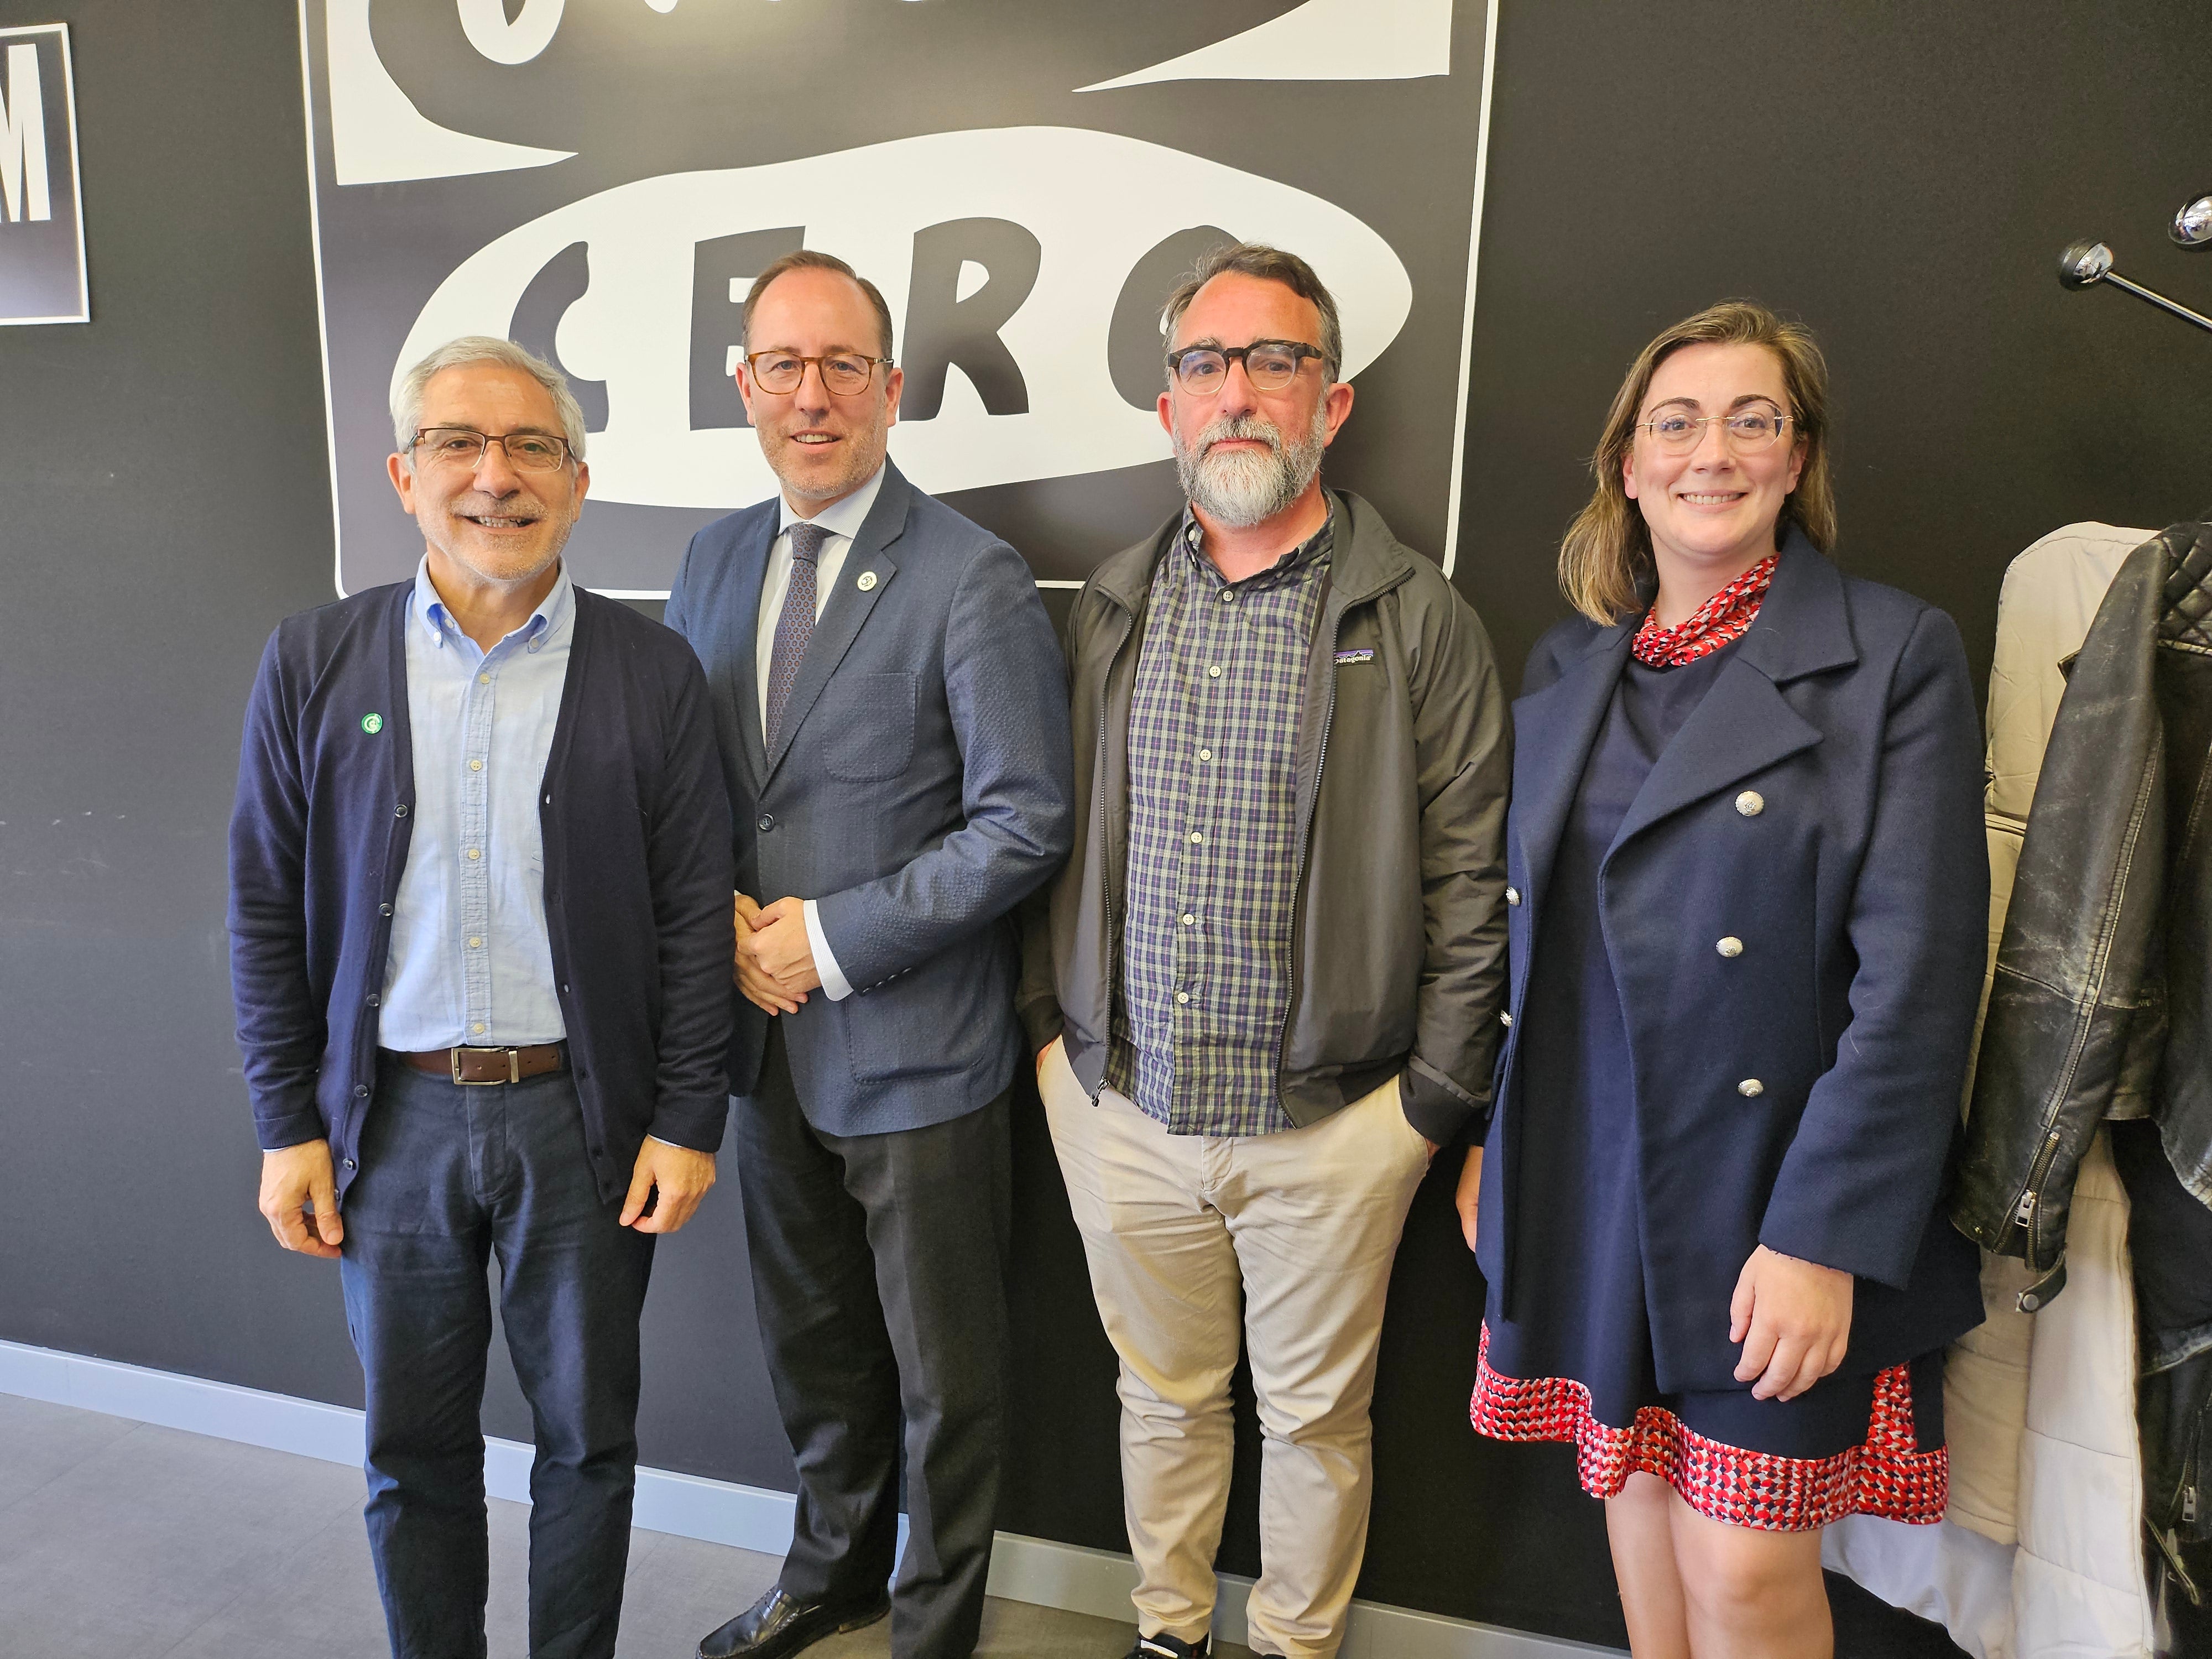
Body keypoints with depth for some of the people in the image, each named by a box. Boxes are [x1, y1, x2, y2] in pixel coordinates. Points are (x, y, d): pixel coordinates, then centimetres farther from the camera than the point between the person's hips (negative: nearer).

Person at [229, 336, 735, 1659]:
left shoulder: (654, 673, -4)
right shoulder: (314, 664, 0)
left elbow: (697, 914, -4)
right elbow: (267, 910, 3)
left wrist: (687, 1122, -6)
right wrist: (288, 1126, 1)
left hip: (584, 1118, -1)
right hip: (392, 1115, 2)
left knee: (588, 1436, 14)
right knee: (414, 1448, 16)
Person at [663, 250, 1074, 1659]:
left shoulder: (974, 579, -14)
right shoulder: (715, 561, 6)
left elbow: (1026, 823, -18)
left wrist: (833, 940, -17)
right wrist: (726, 918, -6)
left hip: (916, 1053, -6)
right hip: (772, 1035, 6)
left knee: (943, 1375, 13)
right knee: (812, 1343, 24)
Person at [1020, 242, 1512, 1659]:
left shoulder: (1418, 620, -5)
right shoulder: (1113, 607, 6)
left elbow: (1469, 878, -5)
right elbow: (1051, 835, 10)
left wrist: (1436, 1102, -7)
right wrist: (1049, 1027, 6)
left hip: (1328, 1124, -3)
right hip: (1122, 1106, 3)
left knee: (1314, 1419, 15)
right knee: (1166, 1396, 20)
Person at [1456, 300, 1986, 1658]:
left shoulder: (1899, 655, -7)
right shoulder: (1567, 668, 8)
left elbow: (1916, 973, -13)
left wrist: (1825, 1236, -17)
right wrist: (1492, 1144, 11)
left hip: (1772, 1192, -4)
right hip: (1589, 1185, 5)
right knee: (1640, 1500, 18)